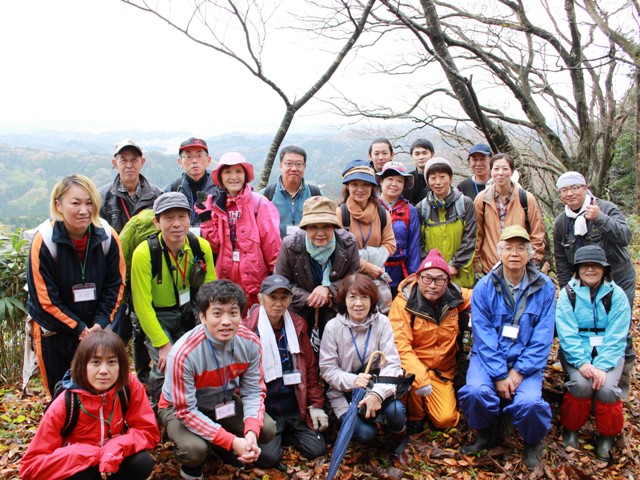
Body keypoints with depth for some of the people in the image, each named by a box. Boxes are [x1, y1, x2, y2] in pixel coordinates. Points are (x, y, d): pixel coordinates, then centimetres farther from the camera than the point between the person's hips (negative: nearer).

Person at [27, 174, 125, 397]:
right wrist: (77, 328, -14)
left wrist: (100, 322, -11)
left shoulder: (108, 236, -12)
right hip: (55, 330, -2)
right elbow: (44, 298, -14)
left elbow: (116, 284, -2)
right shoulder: (44, 240, -19)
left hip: (96, 328, 2)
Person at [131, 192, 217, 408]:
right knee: (166, 365, -18)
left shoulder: (201, 247, -14)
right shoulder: (144, 253, -24)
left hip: (188, 312, 3)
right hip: (156, 316, -3)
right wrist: (163, 344, -21)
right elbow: (143, 305, -19)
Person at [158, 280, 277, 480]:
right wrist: (232, 441, -33)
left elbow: (254, 391, -13)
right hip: (181, 407, -4)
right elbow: (186, 410, -28)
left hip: (225, 401, 5)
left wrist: (251, 432, -31)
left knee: (267, 429, -14)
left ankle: (224, 450, 18)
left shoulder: (250, 342, -21)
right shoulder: (184, 353, -34)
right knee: (194, 449, -32)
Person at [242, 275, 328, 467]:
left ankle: (282, 435, 22)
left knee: (317, 449, -4)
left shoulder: (298, 326, 5)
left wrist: (316, 405, 6)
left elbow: (310, 367, 10)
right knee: (268, 457, -19)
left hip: (295, 409, 4)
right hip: (264, 411, -4)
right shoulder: (246, 330, -9)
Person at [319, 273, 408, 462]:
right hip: (343, 392, -1)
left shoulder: (382, 322, -7)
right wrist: (352, 381, -28)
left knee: (396, 411, -28)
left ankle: (396, 445, 7)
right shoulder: (333, 327, -10)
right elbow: (327, 369, -9)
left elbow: (391, 364, -13)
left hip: (375, 385, 2)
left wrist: (378, 393, -29)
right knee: (365, 433, -23)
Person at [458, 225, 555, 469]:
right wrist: (499, 375, -16)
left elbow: (542, 337, -4)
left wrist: (519, 372, -13)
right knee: (477, 391, -29)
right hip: (488, 357, 0)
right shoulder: (484, 287, -4)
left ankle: (533, 442, 9)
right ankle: (486, 434, 7)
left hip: (526, 360, 0)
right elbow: (484, 336, -8)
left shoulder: (544, 287, -1)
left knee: (529, 402, -28)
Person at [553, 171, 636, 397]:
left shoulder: (606, 209, -11)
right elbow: (561, 261, 8)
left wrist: (600, 218, -38)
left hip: (619, 279, -4)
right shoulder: (561, 223, 2)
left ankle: (622, 381, 12)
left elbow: (625, 237, -26)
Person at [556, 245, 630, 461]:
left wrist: (602, 365, -22)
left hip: (608, 352, 1)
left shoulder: (617, 294, -3)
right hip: (576, 352, 0)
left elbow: (616, 336, -9)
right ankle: (571, 430, 0)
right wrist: (582, 363, -24)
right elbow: (567, 334, -10)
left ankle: (607, 436, 3)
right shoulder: (568, 293, -3)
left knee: (606, 388, -26)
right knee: (582, 384, -28)